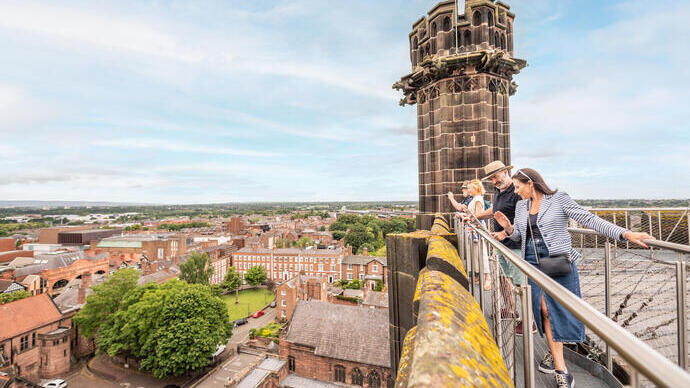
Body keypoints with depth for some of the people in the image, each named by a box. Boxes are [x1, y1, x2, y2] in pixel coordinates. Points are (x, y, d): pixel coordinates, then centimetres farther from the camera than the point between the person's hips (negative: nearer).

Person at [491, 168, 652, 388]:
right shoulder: (521, 206, 11)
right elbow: (519, 235, 16)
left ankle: (555, 354, 25)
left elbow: (589, 220, -7)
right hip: (532, 261, 4)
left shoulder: (559, 199, -3)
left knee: (559, 309, 1)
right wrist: (508, 228, -4)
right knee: (544, 309, 0)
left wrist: (625, 234, -17)